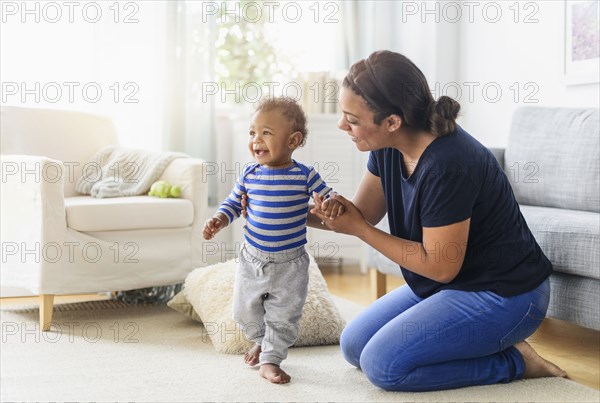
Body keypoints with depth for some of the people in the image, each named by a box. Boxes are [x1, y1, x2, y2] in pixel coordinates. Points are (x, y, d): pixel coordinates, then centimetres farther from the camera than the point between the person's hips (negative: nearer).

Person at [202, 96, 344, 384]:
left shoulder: (305, 176, -13)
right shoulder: (249, 174, -4)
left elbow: (328, 198, -5)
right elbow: (233, 203, 7)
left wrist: (334, 203, -29)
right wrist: (218, 220, -11)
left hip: (290, 265, -3)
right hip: (252, 260, 3)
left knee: (284, 317, 5)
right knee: (246, 312, 17)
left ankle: (271, 360, 22)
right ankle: (261, 342, 44)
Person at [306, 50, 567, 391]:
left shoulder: (447, 166, -31)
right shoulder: (388, 149, -5)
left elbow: (440, 267, -23)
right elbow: (362, 214, 6)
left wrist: (359, 229, -21)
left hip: (503, 295, -9)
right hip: (448, 285, 10)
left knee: (383, 363, -19)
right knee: (355, 347, 9)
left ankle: (513, 362, -3)